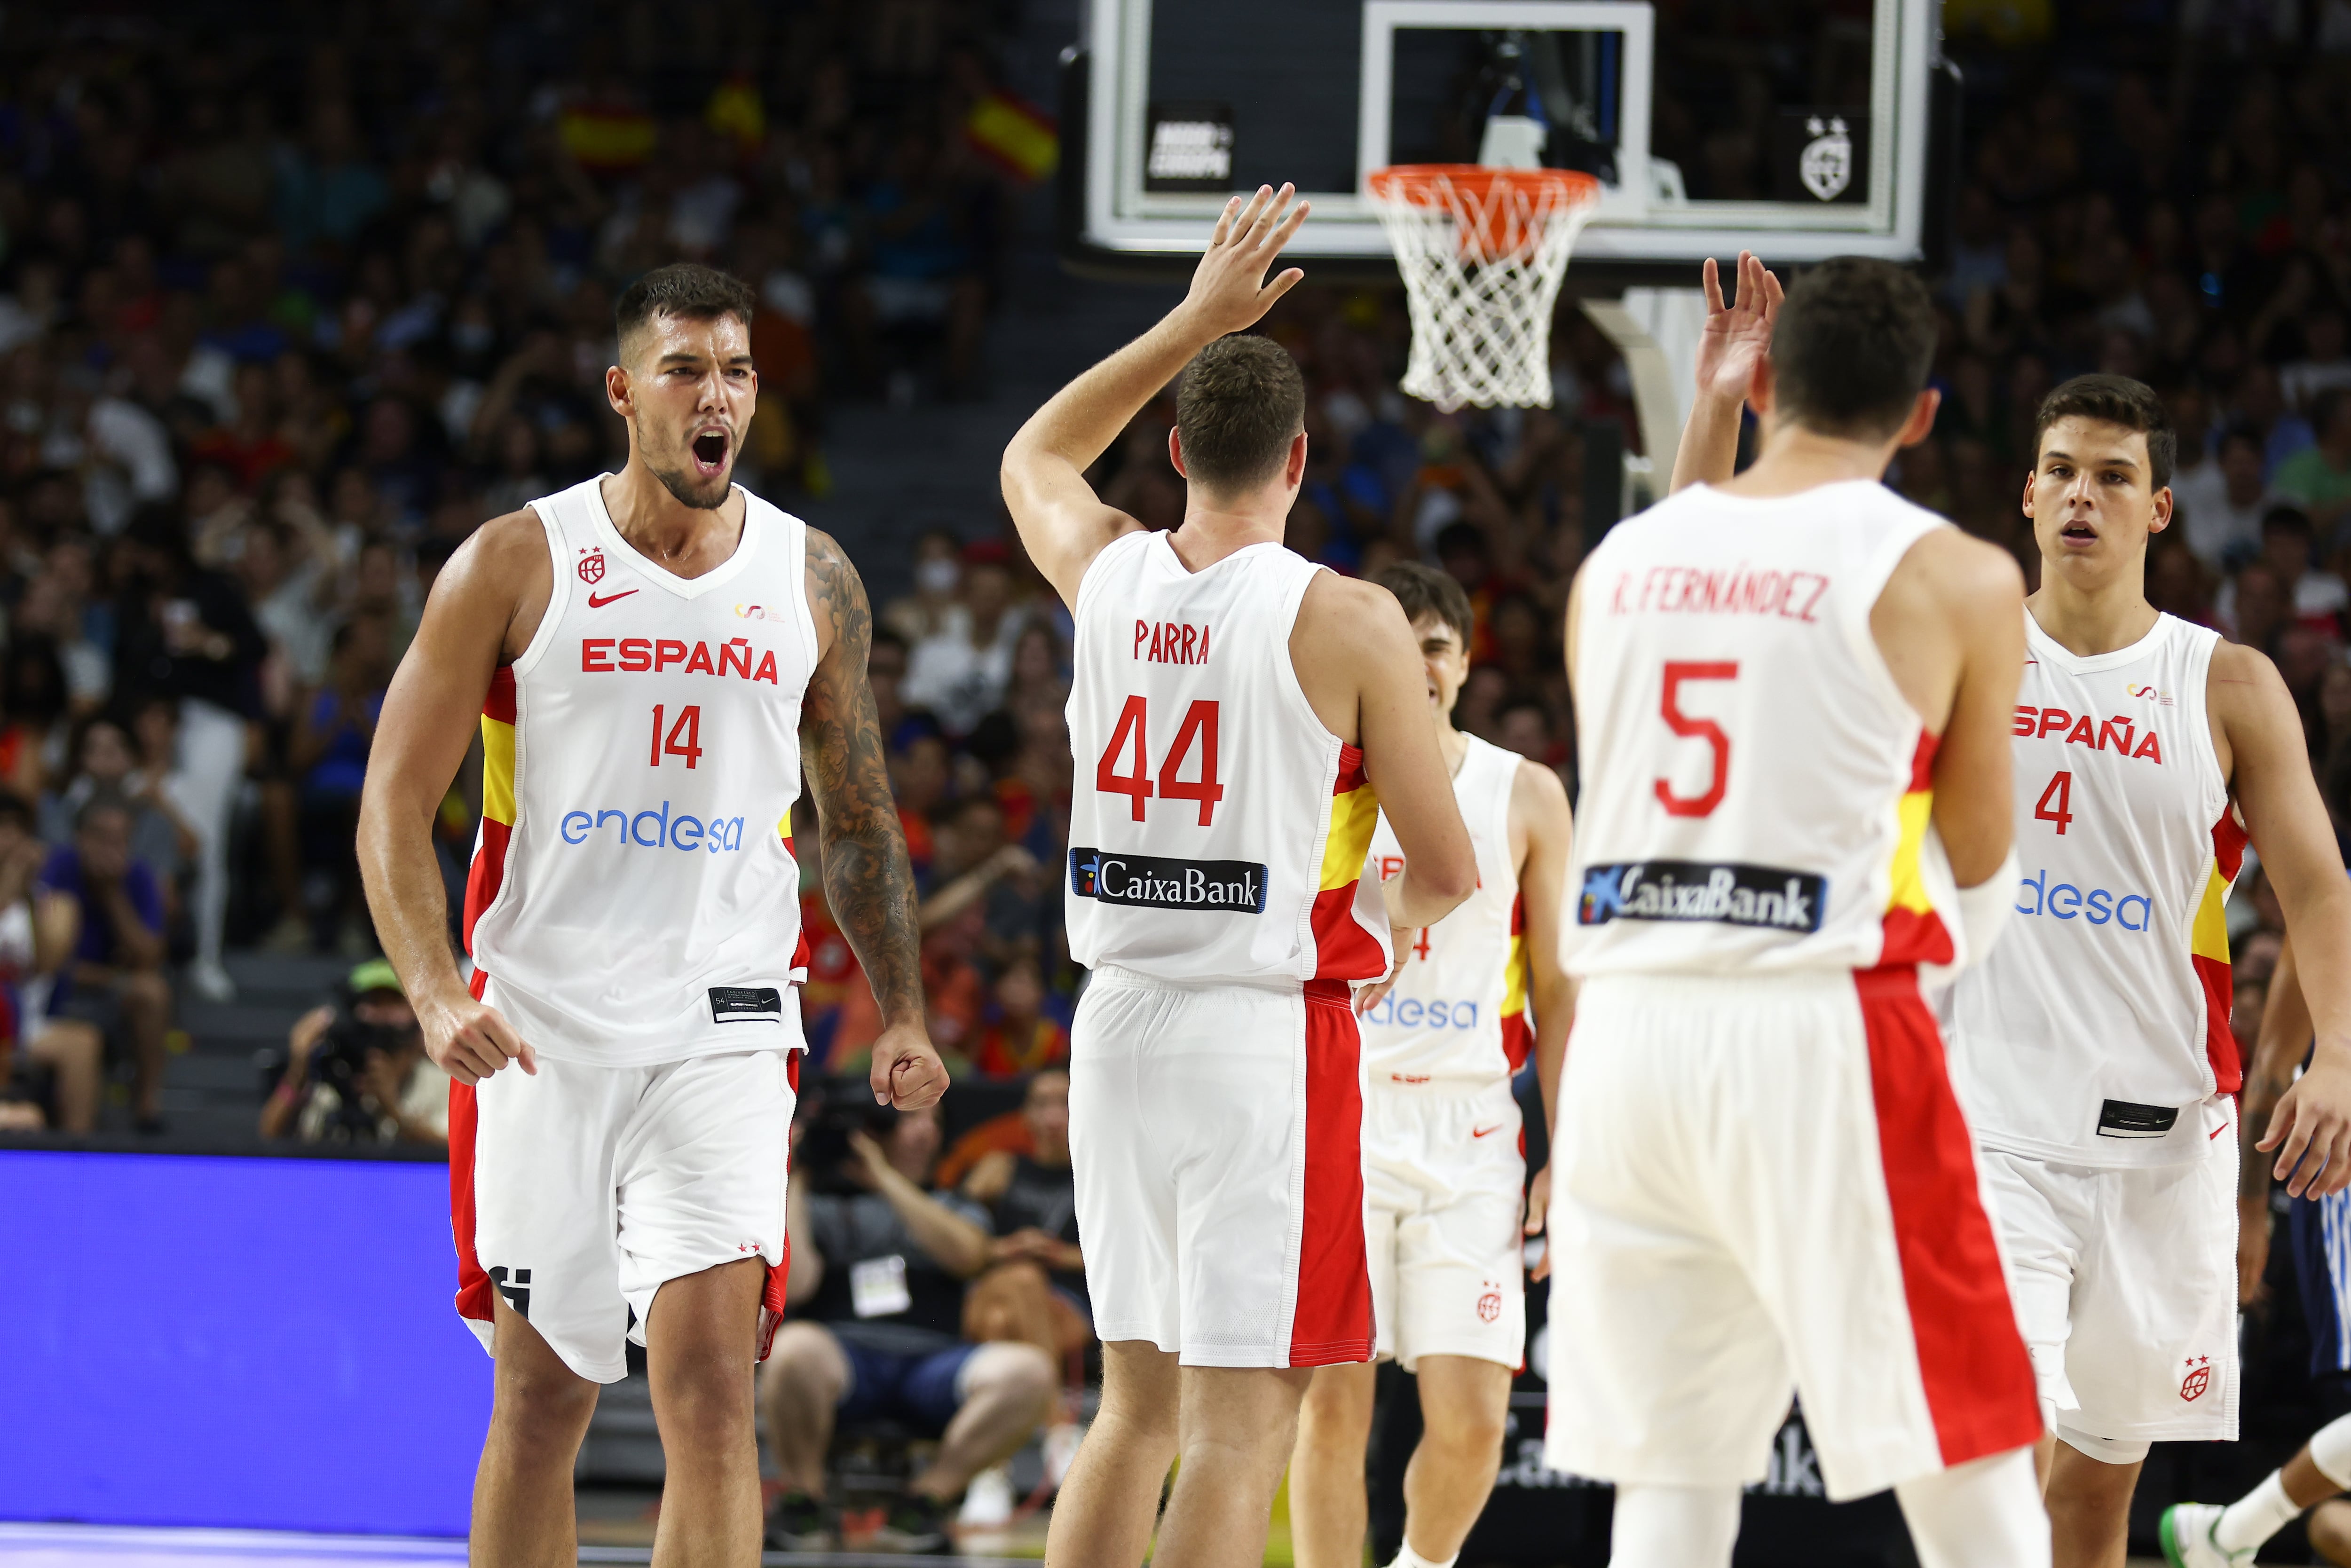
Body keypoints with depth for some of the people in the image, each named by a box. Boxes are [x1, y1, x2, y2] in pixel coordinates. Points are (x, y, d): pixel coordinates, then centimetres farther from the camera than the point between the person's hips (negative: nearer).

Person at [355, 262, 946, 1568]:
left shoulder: (812, 581, 6)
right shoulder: (518, 565, -2)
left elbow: (859, 820, 17)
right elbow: (397, 806, -2)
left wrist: (903, 1012, 8)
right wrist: (439, 996, -16)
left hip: (722, 1033, 1)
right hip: (541, 1028, -1)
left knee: (712, 1382, -14)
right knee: (542, 1399, 6)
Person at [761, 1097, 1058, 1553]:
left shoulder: (954, 1210, 27)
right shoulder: (821, 1209, 21)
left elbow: (967, 1255, 1)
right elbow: (793, 1284, 1)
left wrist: (884, 1178, 1)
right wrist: (793, 1184, 6)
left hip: (930, 1361, 2)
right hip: (844, 1356, -2)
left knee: (1030, 1370, -29)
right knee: (795, 1348, -39)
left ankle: (930, 1494, -17)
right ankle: (804, 1496, -16)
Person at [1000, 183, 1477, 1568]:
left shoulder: (1106, 576, 3)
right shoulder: (1349, 622, -10)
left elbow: (1037, 455, 28)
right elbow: (1448, 871, -5)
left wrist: (1195, 322, 25)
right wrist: (1382, 922, 18)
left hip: (1118, 1023, 6)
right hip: (1268, 1033, -6)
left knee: (1139, 1403, 16)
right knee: (1241, 1415, -5)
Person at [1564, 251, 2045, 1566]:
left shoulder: (1618, 563, 12)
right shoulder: (1954, 579, -1)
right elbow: (1978, 864, 9)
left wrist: (1708, 422, 35)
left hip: (1629, 1028, 5)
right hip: (1823, 1031, -5)